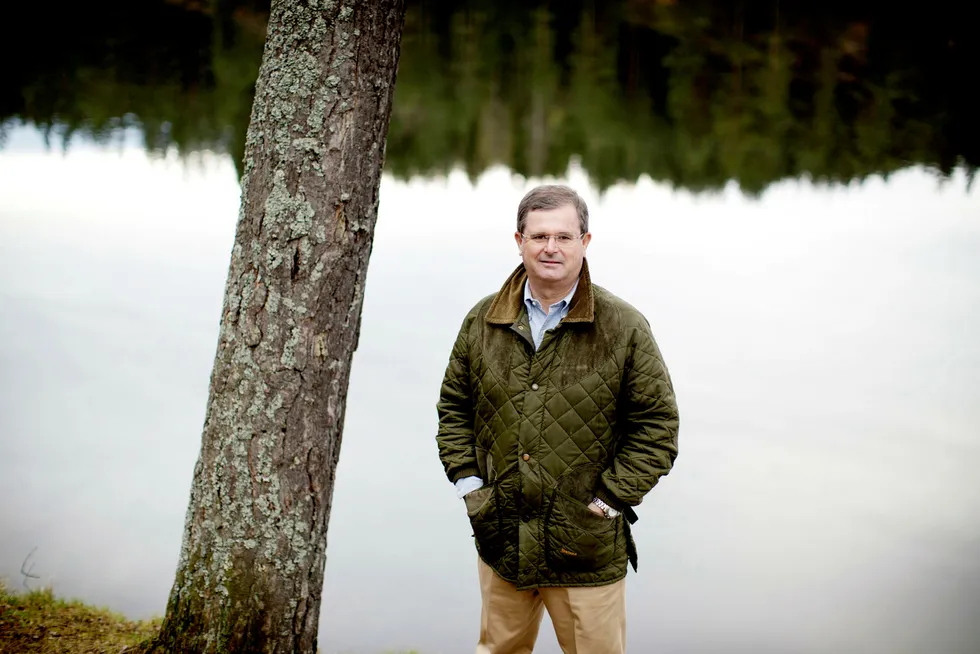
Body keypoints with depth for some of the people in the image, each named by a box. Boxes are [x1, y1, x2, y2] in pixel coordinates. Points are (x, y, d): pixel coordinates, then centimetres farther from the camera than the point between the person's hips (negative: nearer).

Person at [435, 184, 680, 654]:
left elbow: (657, 425, -4)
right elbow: (454, 407, 14)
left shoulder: (625, 329, -6)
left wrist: (609, 501, -9)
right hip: (500, 538, 3)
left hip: (586, 547, -3)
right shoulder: (483, 321, 4)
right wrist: (468, 484, 4)